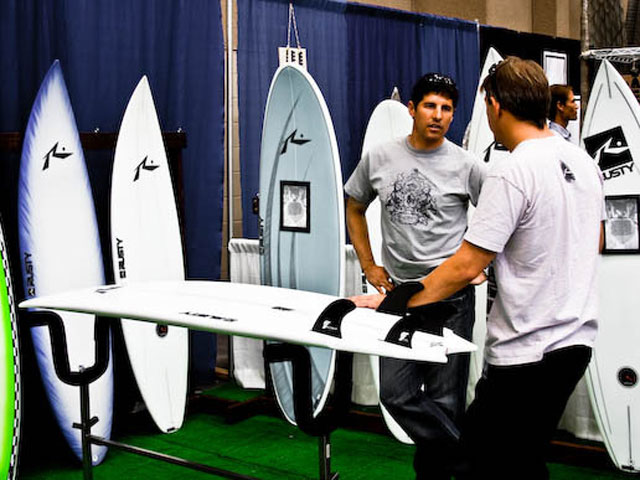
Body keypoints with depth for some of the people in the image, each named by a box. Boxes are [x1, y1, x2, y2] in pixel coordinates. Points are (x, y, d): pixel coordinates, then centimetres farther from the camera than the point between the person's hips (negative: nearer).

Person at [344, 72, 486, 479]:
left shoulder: (466, 166, -4)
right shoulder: (379, 159, 4)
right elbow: (355, 209, 18)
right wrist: (369, 266, 10)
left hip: (451, 295, -3)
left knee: (444, 399, 4)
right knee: (396, 394, 0)